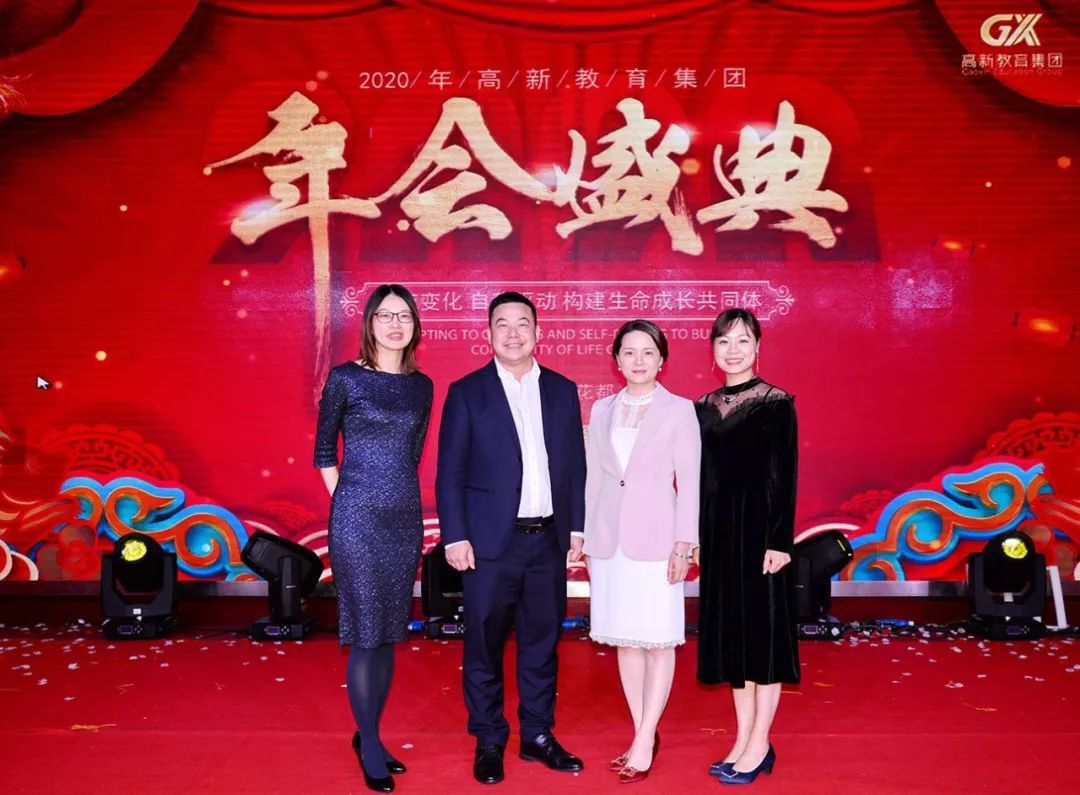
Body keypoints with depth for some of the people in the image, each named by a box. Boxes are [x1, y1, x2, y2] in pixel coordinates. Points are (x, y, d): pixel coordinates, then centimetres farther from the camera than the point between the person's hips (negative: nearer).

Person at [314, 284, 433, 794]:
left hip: (404, 518, 5)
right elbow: (324, 453, 2)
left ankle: (369, 734, 26)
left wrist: (399, 495, 12)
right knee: (365, 632, 0)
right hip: (358, 518, -5)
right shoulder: (345, 379, -5)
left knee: (389, 631, 11)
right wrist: (345, 503, 0)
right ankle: (370, 747, 14)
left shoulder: (421, 385, 8)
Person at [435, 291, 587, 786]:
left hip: (549, 540, 3)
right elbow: (449, 472, -4)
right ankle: (488, 742, 22)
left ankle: (537, 736, 28)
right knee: (484, 645, 7)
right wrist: (455, 537, -9)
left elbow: (575, 464, 9)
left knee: (541, 642, 13)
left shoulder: (562, 390, 8)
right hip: (491, 540, -3)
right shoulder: (467, 392, -2)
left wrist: (577, 526, 5)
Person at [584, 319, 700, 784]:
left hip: (655, 537, -4)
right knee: (624, 640, 10)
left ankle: (644, 743, 9)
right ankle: (643, 736, 22)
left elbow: (689, 482, -4)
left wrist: (683, 544, -10)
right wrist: (588, 540, 9)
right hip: (609, 537, 4)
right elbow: (594, 477, 11)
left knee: (658, 642, 1)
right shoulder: (602, 410, 9)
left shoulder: (679, 410, -2)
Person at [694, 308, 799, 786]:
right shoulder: (703, 407, 9)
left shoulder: (777, 403, -6)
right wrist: (694, 537, 7)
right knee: (730, 632, 11)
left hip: (760, 529, -6)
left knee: (763, 629, 2)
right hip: (719, 532, 6)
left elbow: (785, 476, -10)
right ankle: (744, 740, 22)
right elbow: (701, 477, 10)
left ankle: (759, 746, 13)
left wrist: (778, 541, -15)